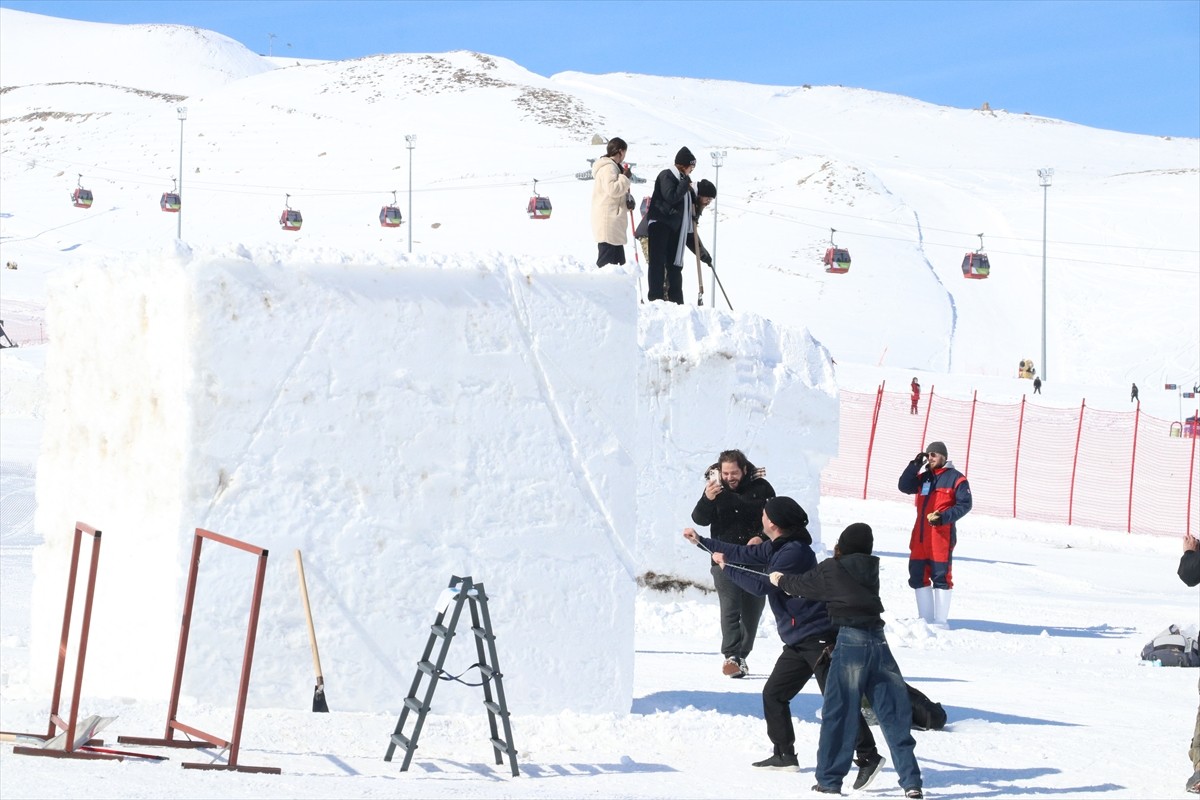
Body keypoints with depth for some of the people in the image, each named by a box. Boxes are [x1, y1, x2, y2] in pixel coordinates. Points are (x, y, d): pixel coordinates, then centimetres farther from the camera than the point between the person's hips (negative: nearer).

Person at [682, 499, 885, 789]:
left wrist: (726, 566, -7)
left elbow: (762, 585, -18)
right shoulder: (778, 547, 12)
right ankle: (784, 754, 22)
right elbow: (745, 554, 25)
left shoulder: (795, 552, -18)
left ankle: (868, 757, -16)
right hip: (798, 642, 10)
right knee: (773, 694, 13)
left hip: (818, 637, -10)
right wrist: (701, 541, 29)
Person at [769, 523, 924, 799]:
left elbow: (803, 585, 14)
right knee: (894, 714, 5)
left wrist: (781, 580, 35)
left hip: (850, 641, -4)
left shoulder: (832, 568, -1)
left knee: (839, 713, 3)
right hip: (879, 641, 4)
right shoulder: (870, 570, 12)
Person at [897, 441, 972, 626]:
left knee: (940, 577, -5)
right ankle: (926, 618, 14)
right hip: (920, 535, 7)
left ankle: (941, 620, 0)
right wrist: (915, 465, -2)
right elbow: (904, 486, 7)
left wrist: (944, 517, -19)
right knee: (917, 576, 6)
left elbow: (964, 504, -6)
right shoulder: (924, 477, 18)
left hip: (942, 535, -7)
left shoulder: (955, 478, -1)